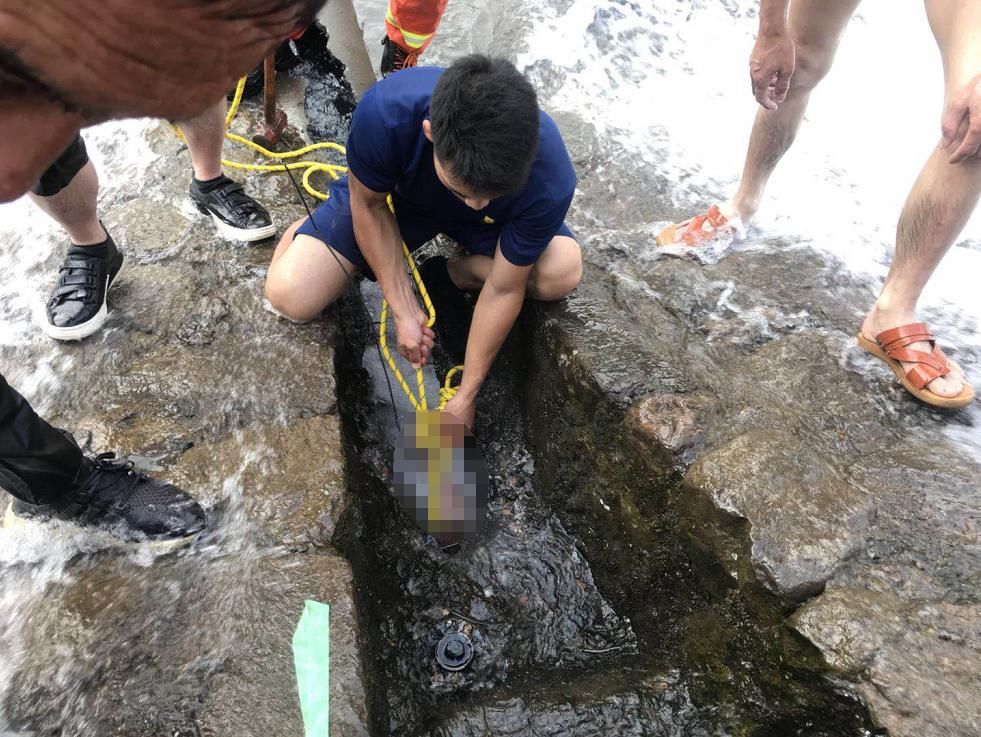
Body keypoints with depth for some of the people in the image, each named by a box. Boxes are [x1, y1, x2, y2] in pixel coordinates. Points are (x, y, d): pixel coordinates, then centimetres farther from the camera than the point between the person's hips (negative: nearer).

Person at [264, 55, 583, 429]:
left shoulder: (548, 181, -38)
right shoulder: (385, 112, -40)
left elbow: (503, 290, -25)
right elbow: (369, 204, -19)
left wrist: (465, 395, -16)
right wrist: (405, 311, -19)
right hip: (394, 192, 0)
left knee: (563, 273, -28)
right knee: (289, 296, -17)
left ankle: (446, 278, -1)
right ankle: (306, 230, 19)